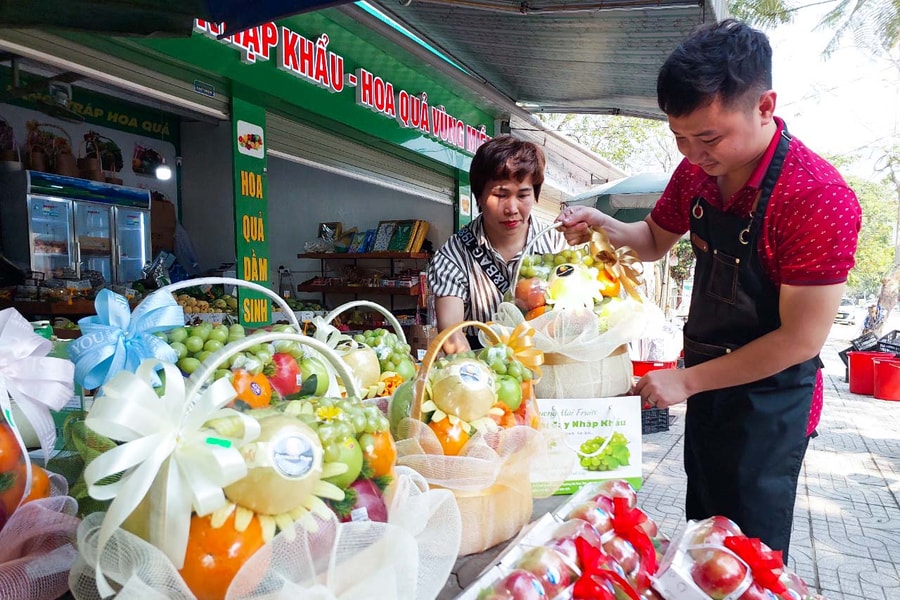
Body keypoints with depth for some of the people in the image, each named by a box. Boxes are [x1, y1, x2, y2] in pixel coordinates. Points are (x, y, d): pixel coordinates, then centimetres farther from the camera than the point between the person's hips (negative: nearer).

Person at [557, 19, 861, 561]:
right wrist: (605, 226, -10)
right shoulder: (697, 170, -5)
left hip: (769, 402, -7)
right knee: (701, 542, 24)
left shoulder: (819, 197, -26)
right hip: (707, 383, 7)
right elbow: (655, 240, 11)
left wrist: (687, 380, -19)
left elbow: (802, 339, -23)